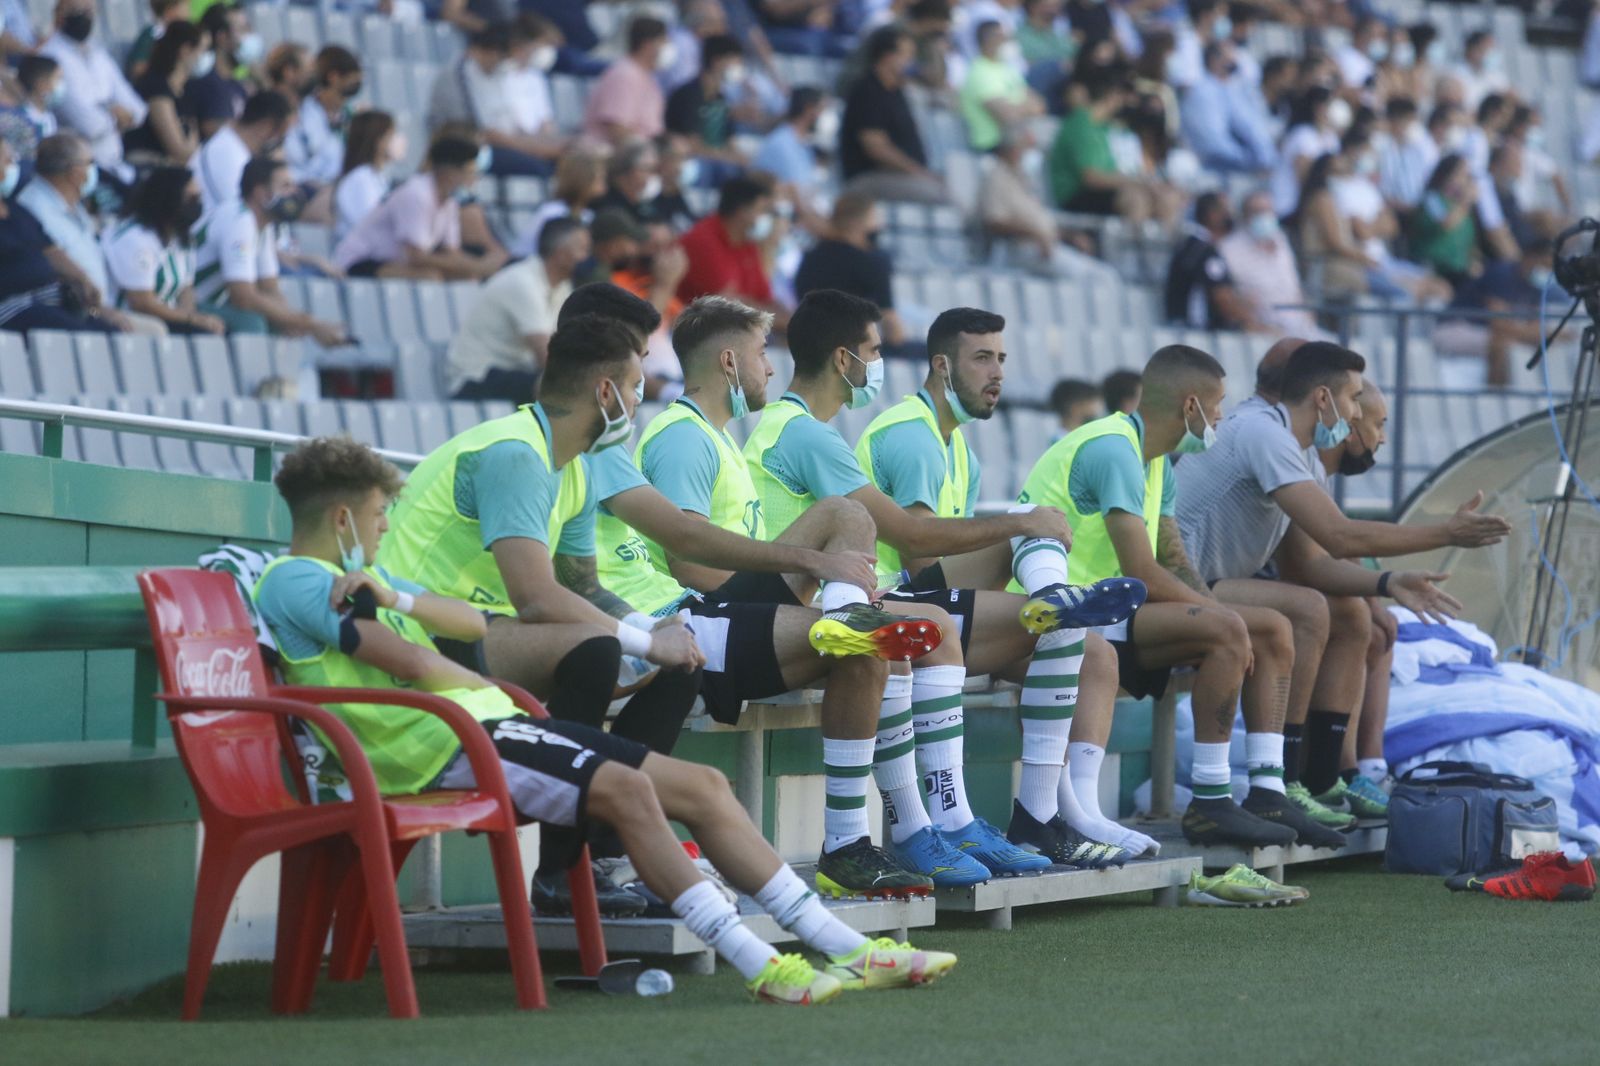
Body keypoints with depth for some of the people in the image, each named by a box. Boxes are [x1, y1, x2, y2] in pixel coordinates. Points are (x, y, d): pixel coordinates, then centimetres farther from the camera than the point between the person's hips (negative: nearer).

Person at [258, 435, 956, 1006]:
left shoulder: (355, 576, 27)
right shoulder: (293, 582, -5)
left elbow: (473, 624, 16)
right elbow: (408, 659, -14)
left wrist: (395, 597, -2)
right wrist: (478, 685, 5)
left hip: (485, 720, 10)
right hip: (437, 746, -10)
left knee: (703, 786, 0)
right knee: (624, 787, -30)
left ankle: (844, 950, -2)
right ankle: (760, 968, -29)